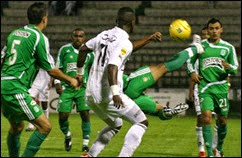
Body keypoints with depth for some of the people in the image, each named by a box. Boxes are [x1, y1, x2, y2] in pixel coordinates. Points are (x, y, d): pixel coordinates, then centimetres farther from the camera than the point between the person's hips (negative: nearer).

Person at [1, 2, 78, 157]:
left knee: (17, 126, 25)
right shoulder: (39, 38, -8)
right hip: (16, 88, -9)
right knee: (45, 126, -7)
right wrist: (71, 80, 11)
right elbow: (51, 69, -5)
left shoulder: (14, 33, 15)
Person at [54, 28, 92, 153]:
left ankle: (85, 144, -1)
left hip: (82, 88, 0)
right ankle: (67, 135, 26)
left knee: (85, 114, -11)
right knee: (63, 115, -6)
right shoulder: (64, 49, 4)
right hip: (66, 88, 0)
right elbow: (58, 68, 10)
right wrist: (57, 83, -1)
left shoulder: (89, 52, 5)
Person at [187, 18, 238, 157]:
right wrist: (192, 72, -1)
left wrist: (229, 67, -16)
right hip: (205, 87, -1)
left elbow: (235, 69, 7)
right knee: (206, 118, -16)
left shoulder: (228, 48, 5)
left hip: (221, 88, 1)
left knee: (222, 121, 8)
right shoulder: (200, 45, 5)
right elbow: (190, 60, 18)